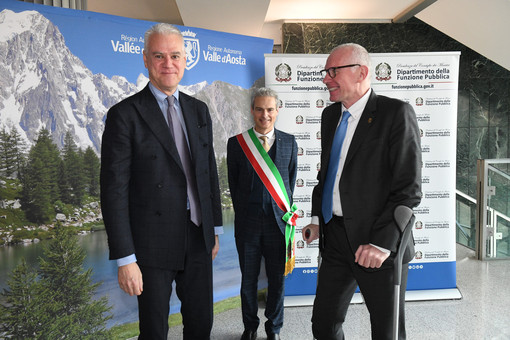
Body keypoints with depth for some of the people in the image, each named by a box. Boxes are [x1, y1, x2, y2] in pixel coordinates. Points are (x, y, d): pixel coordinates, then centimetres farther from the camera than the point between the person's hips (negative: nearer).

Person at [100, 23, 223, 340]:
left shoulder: (199, 111, 7)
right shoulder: (125, 114, -10)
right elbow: (114, 191, -12)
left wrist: (215, 230, 13)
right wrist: (125, 259, -14)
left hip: (198, 238, 5)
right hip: (153, 246, -4)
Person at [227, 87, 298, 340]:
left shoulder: (289, 142, 4)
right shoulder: (236, 143, 0)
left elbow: (291, 180, 9)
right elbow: (233, 183, 4)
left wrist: (282, 210, 6)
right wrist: (244, 212, 5)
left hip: (278, 222, 1)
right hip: (247, 223, 0)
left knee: (277, 279, 11)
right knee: (248, 279, 12)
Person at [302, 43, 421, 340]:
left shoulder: (396, 113, -11)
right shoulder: (330, 115, 10)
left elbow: (409, 188, -15)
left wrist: (382, 242, -20)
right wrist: (317, 218, 9)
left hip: (379, 247, -6)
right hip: (334, 236, 6)